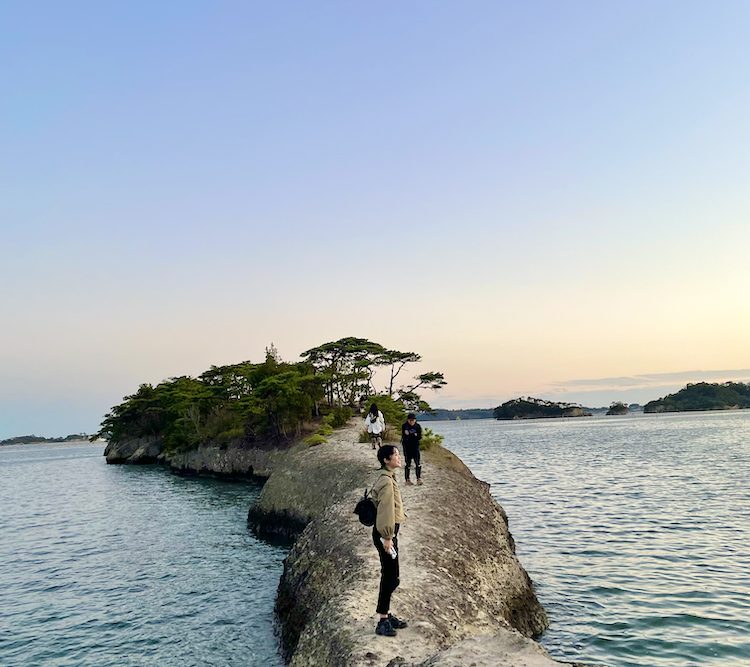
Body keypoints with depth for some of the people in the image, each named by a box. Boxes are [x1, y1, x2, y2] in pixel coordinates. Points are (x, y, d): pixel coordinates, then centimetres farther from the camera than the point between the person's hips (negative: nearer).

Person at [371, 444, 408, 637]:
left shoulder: (388, 478, 12)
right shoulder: (387, 481, -20)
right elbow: (386, 511, -22)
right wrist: (387, 538, -21)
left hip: (388, 531, 10)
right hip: (385, 533, -10)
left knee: (389, 577, 17)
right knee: (391, 578, -4)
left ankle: (386, 615, 28)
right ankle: (382, 622, 4)